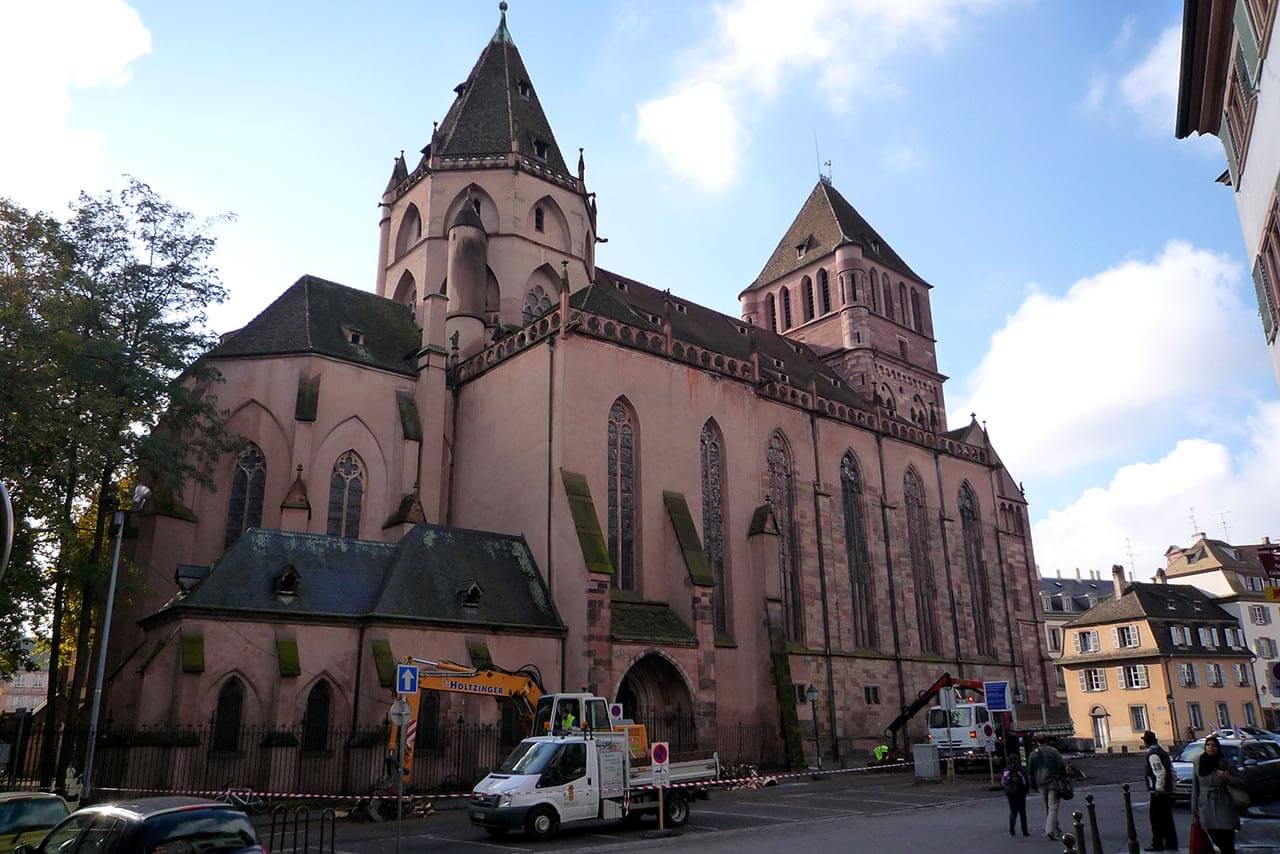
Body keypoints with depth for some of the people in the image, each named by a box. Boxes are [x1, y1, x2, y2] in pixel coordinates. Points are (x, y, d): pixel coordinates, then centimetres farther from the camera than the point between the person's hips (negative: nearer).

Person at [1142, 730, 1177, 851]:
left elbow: (1160, 772, -26)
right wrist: (1171, 785, 18)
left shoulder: (1152, 754, -17)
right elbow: (1172, 770, 15)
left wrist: (1159, 789, -20)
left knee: (1156, 818, 0)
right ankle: (1171, 843, 19)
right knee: (1167, 818, 15)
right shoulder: (1163, 752, 12)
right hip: (1167, 790, 9)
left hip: (1158, 792, -9)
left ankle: (1157, 844, 5)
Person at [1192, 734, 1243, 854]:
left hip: (1223, 805, -2)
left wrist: (1227, 778, -18)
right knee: (1215, 838, 2)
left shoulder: (1226, 763, -2)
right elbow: (1195, 786, 7)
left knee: (1226, 839, -5)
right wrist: (1194, 807, 6)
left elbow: (1240, 781, 2)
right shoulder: (1198, 763, 3)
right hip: (1206, 806, 2)